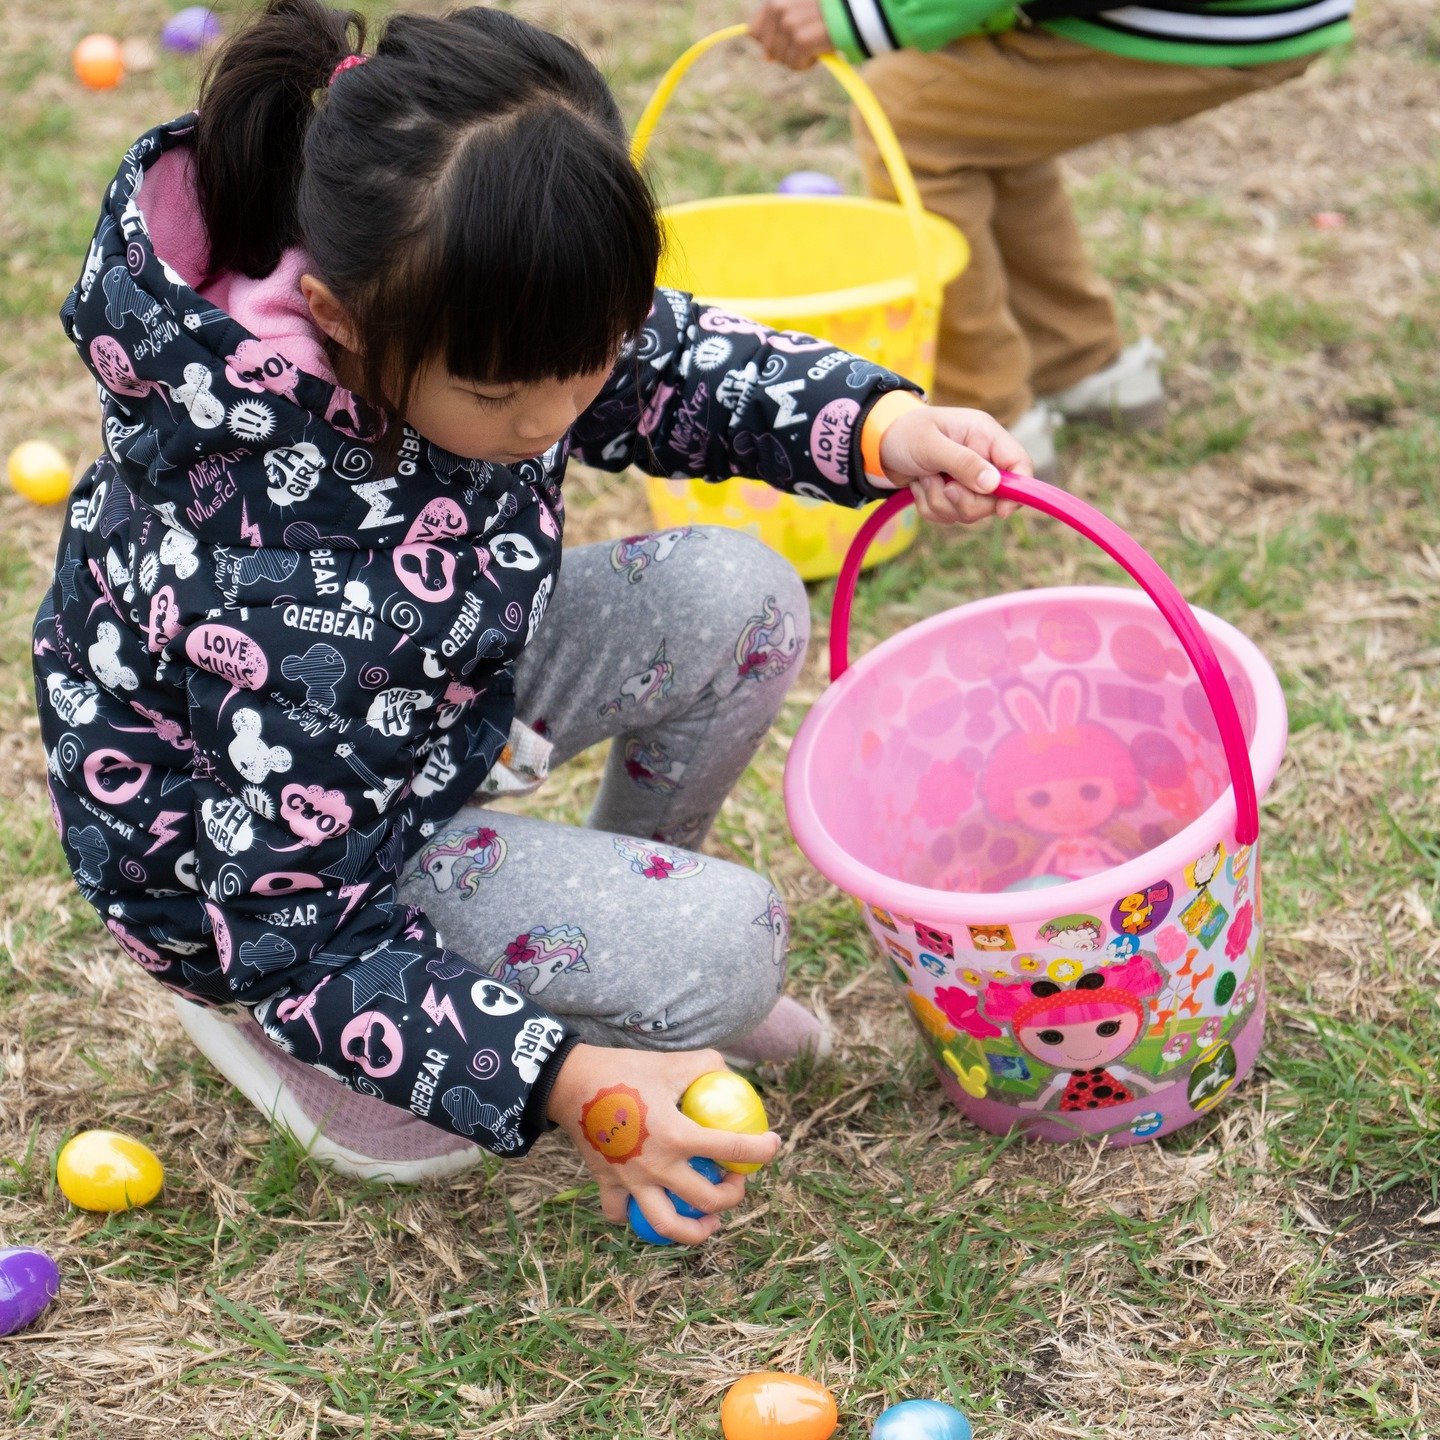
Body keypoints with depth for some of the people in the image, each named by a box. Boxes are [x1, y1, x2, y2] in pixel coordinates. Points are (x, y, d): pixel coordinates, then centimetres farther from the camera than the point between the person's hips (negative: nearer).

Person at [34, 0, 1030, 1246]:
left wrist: (883, 424, -19)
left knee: (737, 598, -6)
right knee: (719, 948, -17)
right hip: (244, 854, -7)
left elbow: (672, 365, -2)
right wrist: (568, 1086, -37)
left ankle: (620, 909, 17)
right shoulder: (276, 590, -42)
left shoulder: (485, 311, -22)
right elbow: (298, 938, -32)